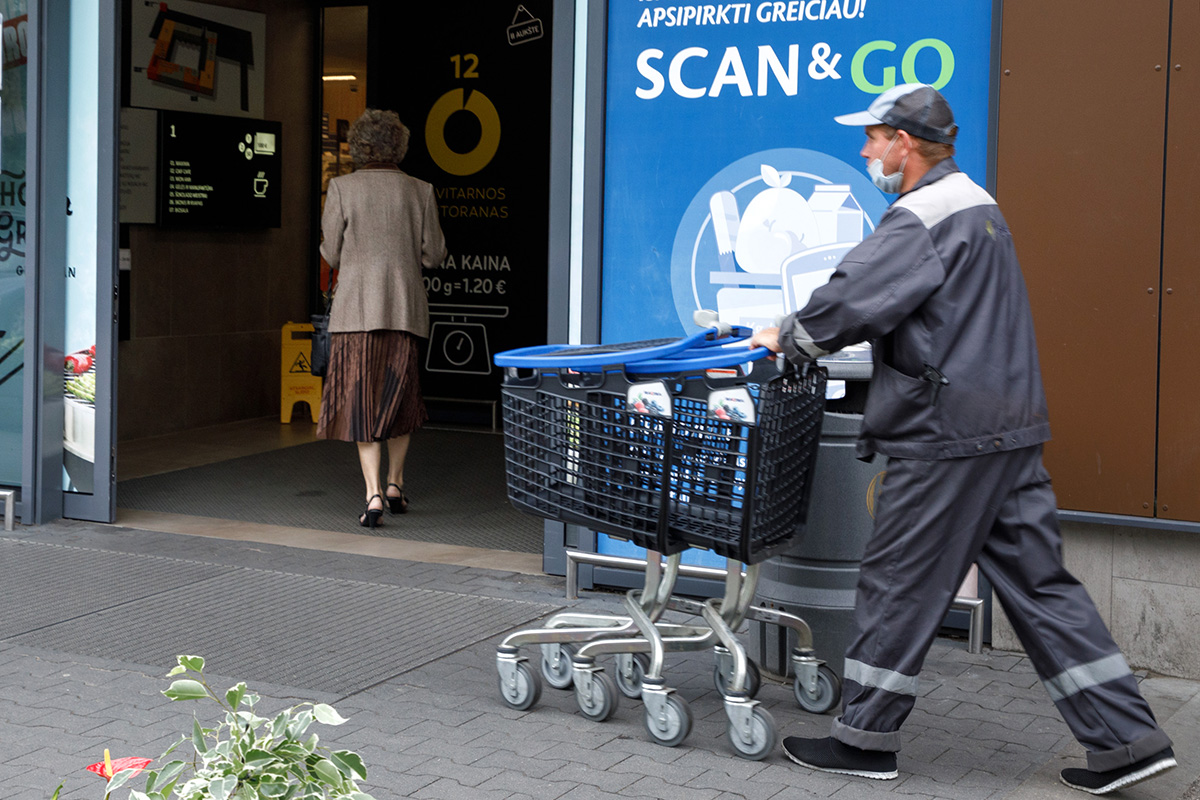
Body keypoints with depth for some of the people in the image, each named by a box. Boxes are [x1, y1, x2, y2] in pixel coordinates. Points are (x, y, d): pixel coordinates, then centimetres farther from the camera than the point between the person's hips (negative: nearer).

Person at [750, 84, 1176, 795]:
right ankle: (1127, 738, 12)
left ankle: (865, 739, 14)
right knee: (1038, 582, 11)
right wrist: (808, 337, 19)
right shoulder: (975, 204, 19)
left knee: (900, 583, 2)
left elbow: (852, 301, -19)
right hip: (1009, 428, 10)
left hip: (948, 440, -10)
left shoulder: (925, 217, -14)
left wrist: (789, 338, -1)